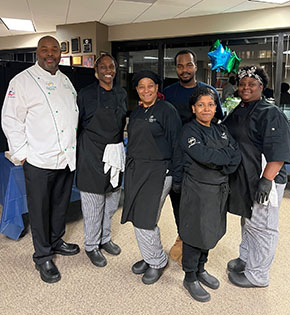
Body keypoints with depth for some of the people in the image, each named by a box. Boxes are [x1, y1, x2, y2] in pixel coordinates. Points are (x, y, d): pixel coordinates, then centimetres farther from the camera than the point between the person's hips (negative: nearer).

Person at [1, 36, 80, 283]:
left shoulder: (66, 81, 13)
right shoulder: (22, 81, -6)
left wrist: (75, 147, 16)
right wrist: (23, 153, -11)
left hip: (67, 158, 6)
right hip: (39, 161, -6)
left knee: (61, 204, 19)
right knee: (40, 210, 6)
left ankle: (56, 241, 40)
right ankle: (43, 257, 24)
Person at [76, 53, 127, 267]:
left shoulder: (121, 94, 9)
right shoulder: (86, 94, -5)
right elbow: (78, 125, -1)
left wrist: (120, 149, 13)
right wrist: (79, 155, -3)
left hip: (115, 152, 5)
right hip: (92, 153, -5)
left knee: (112, 201, 16)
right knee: (93, 203, 3)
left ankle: (105, 238, 36)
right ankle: (91, 246, 23)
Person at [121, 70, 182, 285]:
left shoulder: (167, 110, -6)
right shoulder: (136, 113, 15)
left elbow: (176, 144, -10)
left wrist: (177, 176, -12)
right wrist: (130, 168, 18)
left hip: (157, 172, -7)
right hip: (135, 170, 7)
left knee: (145, 221, -6)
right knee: (138, 219, 10)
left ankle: (158, 261, 19)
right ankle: (150, 257, 32)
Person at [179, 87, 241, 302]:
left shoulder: (221, 129, 10)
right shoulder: (189, 130, -10)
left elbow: (237, 155, 0)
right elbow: (204, 155, -26)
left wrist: (223, 167, -17)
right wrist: (228, 155, -13)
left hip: (220, 189, 7)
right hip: (197, 190, -6)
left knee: (211, 231, 18)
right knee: (196, 233, 4)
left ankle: (201, 269, 39)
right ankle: (190, 278, 24)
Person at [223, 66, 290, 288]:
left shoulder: (270, 113, -12)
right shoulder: (237, 113, 14)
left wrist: (266, 180, -27)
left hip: (264, 180, -9)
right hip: (243, 179, 9)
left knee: (260, 227, 1)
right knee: (248, 221, 21)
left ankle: (257, 275, 14)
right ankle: (245, 259, 38)